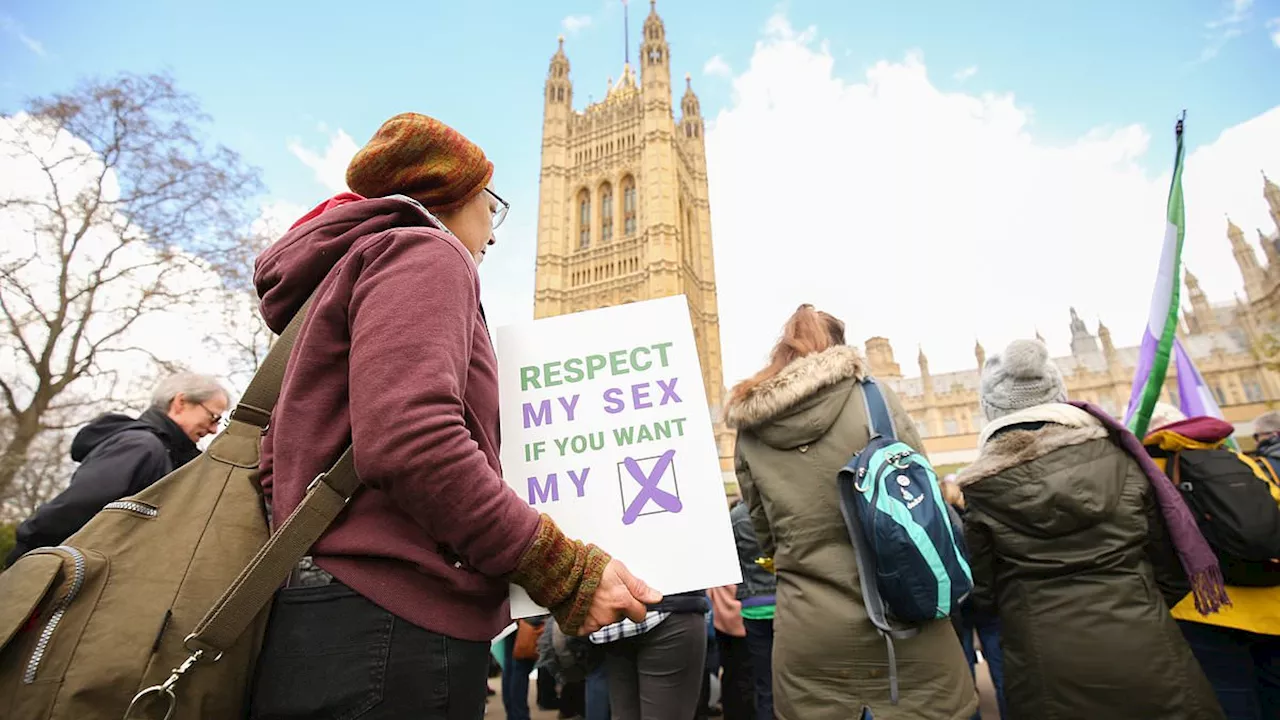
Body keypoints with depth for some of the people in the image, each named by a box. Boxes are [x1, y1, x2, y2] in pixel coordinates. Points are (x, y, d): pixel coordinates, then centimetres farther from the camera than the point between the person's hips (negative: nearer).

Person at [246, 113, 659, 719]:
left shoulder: (345, 271, 20)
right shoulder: (423, 252, -9)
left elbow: (281, 457, 17)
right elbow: (410, 442, -26)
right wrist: (562, 572, -20)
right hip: (388, 628, -10)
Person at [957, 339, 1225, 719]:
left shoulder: (981, 489, -12)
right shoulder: (1120, 458, -4)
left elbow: (982, 594, -2)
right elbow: (1169, 563, 6)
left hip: (1048, 673, -2)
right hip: (1147, 650, 2)